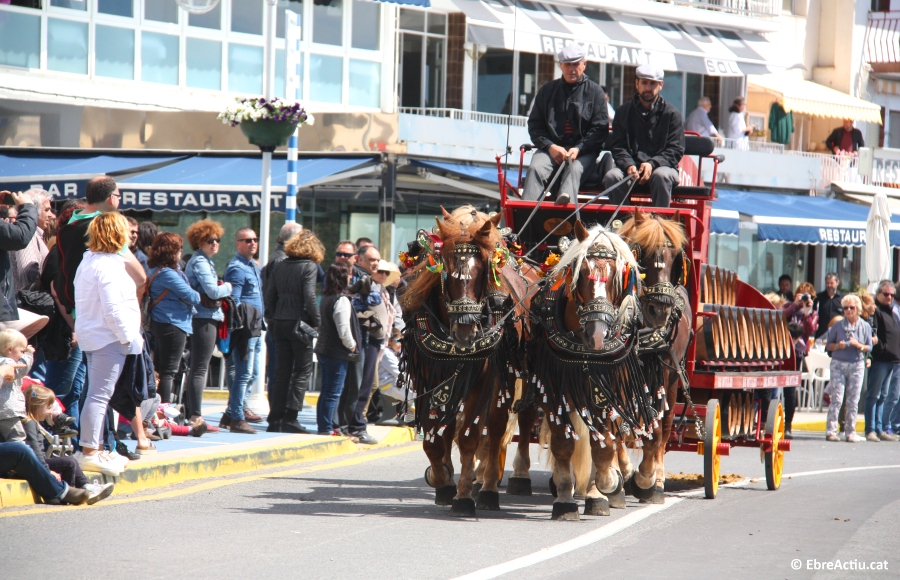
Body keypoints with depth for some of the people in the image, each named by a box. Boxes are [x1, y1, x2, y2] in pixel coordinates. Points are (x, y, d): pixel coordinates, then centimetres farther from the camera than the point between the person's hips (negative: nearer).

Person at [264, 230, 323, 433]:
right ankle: (290, 418, -5)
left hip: (280, 324, 6)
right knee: (302, 371, 1)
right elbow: (309, 298, -16)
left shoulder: (278, 266, 8)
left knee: (282, 372, 12)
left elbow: (270, 296, 7)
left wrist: (275, 318, 13)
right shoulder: (309, 267, -9)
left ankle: (275, 419, 11)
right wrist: (317, 322, -7)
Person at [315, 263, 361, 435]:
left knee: (327, 390, 15)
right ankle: (326, 428, -3)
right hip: (337, 353, -9)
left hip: (324, 349, 9)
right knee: (333, 392, -4)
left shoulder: (325, 298, 11)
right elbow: (344, 329, -21)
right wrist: (351, 345, -4)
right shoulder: (342, 300, -17)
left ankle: (323, 426, 19)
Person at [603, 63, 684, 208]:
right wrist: (628, 165, -17)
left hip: (662, 166, -2)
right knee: (612, 176, -29)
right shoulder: (624, 112, 12)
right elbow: (618, 146, 5)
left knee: (661, 176, -36)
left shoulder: (671, 113, 5)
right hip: (631, 165, 2)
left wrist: (652, 164, -19)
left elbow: (676, 149, -1)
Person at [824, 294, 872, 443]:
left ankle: (850, 432, 7)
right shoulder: (837, 326, 3)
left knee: (853, 400, 2)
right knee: (837, 398, -8)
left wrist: (858, 345, -15)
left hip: (857, 365, 1)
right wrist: (837, 346, -14)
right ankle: (831, 431, -7)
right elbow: (828, 345, 7)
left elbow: (869, 347, 5)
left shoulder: (865, 326, 6)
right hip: (838, 364, -1)